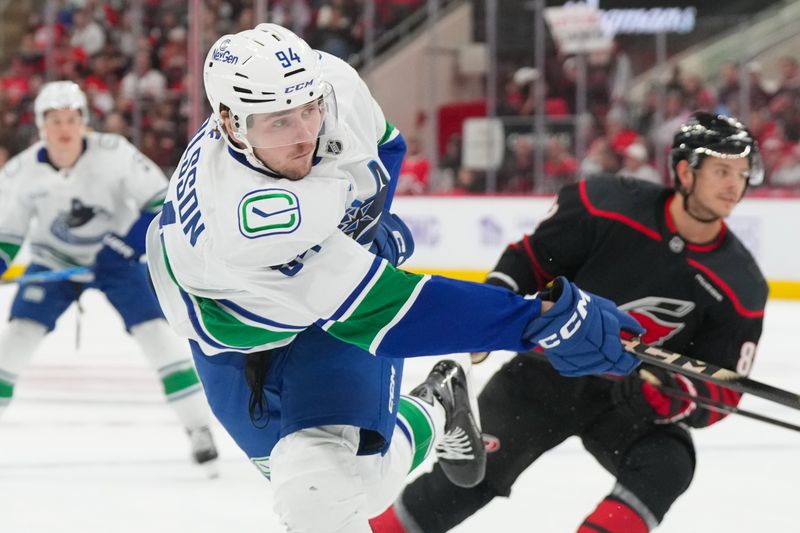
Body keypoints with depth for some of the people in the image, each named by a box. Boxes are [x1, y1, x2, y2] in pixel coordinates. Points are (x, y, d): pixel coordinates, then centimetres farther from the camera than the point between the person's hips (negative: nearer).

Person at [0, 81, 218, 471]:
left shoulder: (114, 153, -25)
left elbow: (160, 201, -18)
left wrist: (128, 244, -29)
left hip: (116, 258, -2)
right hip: (53, 262, 2)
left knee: (157, 335, -13)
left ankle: (198, 427, -5)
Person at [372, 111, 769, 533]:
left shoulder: (741, 287, -13)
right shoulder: (607, 206, -16)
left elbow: (721, 389, -11)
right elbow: (532, 257, 0)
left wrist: (665, 395, -30)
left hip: (632, 402, 1)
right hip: (549, 372, -1)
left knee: (666, 466, -28)